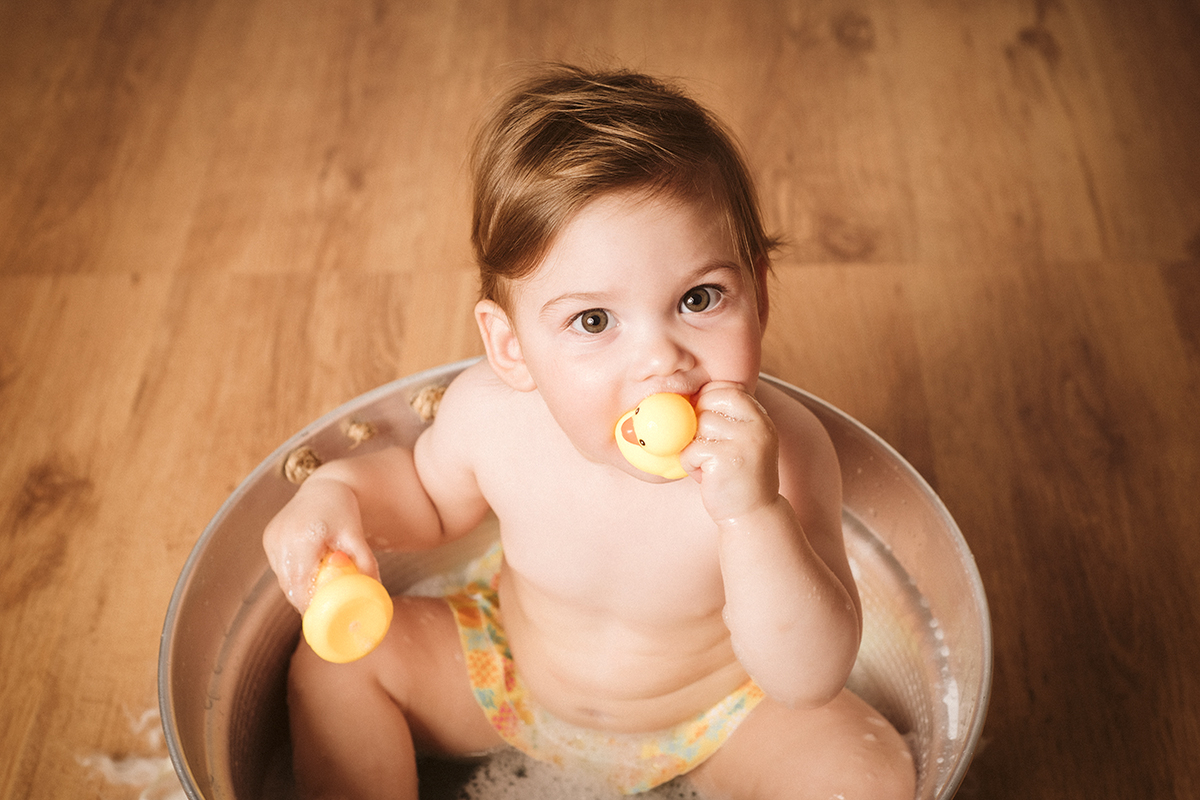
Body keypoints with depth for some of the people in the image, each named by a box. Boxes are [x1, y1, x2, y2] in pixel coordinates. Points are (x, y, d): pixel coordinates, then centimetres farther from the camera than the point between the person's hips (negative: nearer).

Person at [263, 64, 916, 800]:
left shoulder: (778, 451, -35)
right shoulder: (491, 411, -26)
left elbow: (812, 680, -38)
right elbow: (429, 491, -1)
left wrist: (753, 515, -52)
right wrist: (339, 492, -22)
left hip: (713, 718, -2)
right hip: (514, 675, 2)